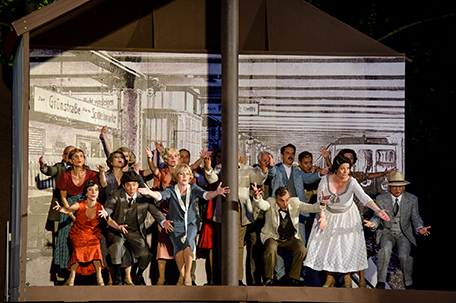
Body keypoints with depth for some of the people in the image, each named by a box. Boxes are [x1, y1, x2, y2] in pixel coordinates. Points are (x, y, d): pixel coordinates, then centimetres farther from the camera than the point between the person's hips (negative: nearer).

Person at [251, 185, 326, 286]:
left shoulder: (295, 203, -6)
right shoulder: (271, 203, -14)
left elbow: (311, 208, -12)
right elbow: (261, 205, -35)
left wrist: (321, 204, -35)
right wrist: (257, 196, -60)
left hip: (291, 238, 2)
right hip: (272, 237, -2)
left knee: (301, 250, -24)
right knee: (271, 249, -33)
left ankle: (294, 278, -3)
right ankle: (268, 278, -10)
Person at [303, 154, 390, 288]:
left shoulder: (352, 182, -25)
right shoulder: (325, 181, -22)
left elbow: (364, 198, -37)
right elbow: (320, 202, -14)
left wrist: (378, 210, -52)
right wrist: (322, 217, -30)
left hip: (347, 216, -1)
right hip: (328, 215, 1)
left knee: (347, 246, -2)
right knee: (326, 245, 2)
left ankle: (347, 277, 19)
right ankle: (330, 278, 19)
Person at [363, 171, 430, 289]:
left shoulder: (412, 199, -2)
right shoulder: (381, 199, -4)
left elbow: (415, 218, -3)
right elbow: (378, 216, -5)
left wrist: (419, 228, -26)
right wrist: (373, 223, -30)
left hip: (404, 234, 0)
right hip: (387, 233, 0)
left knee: (404, 255, -28)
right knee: (385, 249, -32)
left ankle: (408, 283, -3)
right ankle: (381, 281, -21)